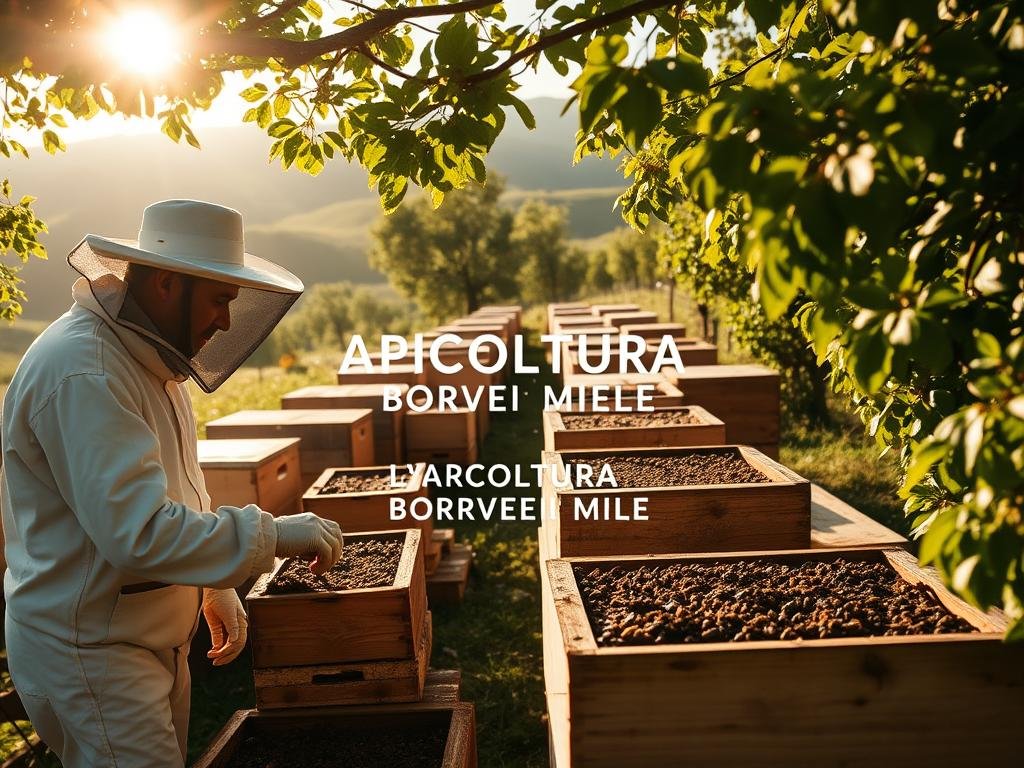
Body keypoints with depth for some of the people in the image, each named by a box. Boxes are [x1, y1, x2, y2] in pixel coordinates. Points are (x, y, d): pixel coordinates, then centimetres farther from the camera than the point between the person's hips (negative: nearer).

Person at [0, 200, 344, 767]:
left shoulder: (146, 355, 8)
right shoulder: (83, 372, -25)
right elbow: (140, 533, -31)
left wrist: (215, 588, 11)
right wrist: (275, 534, -24)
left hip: (154, 635, 9)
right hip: (90, 651, -9)